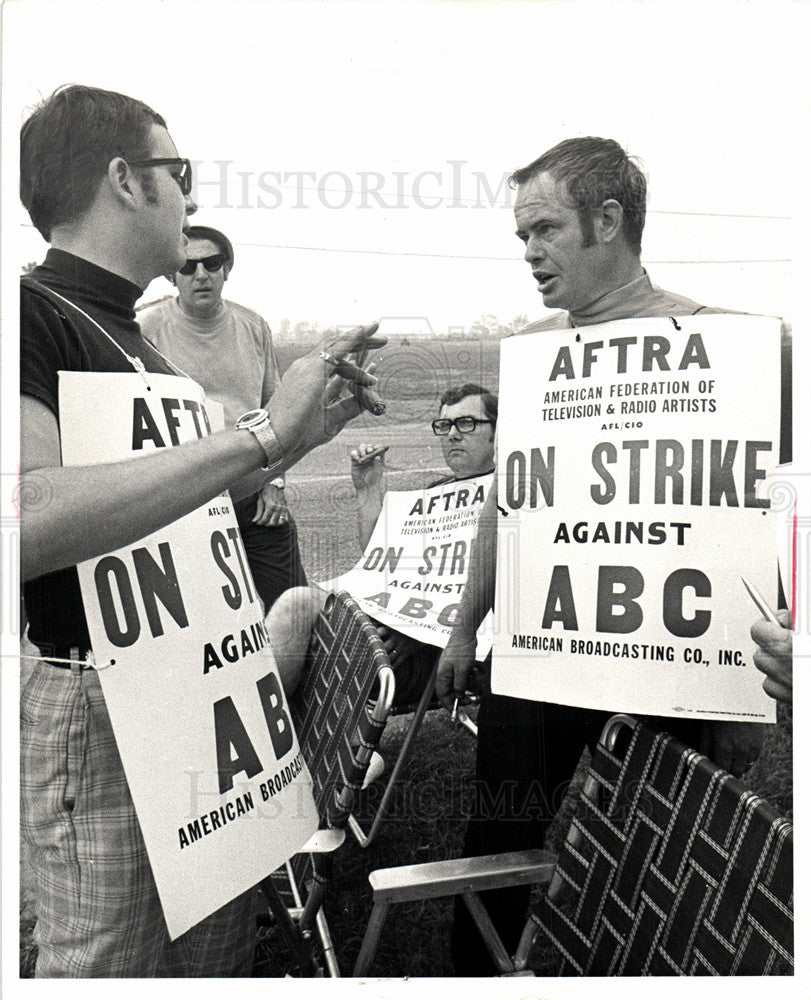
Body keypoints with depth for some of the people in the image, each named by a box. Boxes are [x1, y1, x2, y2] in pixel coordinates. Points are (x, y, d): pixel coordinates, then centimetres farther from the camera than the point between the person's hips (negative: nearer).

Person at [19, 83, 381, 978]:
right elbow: (28, 522, -32)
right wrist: (259, 435, -31)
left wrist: (303, 429, 12)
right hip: (98, 710, -8)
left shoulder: (135, 339, 15)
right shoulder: (33, 315, -14)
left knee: (221, 960, 20)